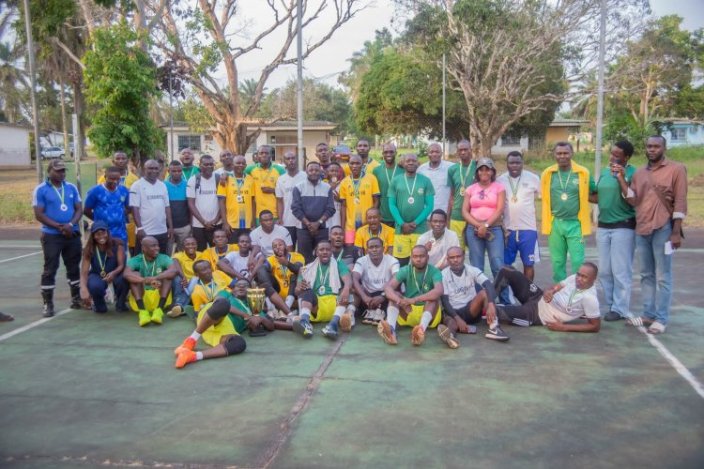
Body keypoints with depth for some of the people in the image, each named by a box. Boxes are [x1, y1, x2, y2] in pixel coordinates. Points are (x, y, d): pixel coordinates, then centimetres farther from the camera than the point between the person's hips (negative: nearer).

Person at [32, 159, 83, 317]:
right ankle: (48, 304, 5)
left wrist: (71, 224, -12)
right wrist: (59, 226, -17)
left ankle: (76, 299, 24)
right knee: (50, 269, -1)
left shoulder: (71, 188, 8)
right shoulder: (41, 190, -5)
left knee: (74, 267, 12)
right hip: (51, 236, -4)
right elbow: (39, 215, -10)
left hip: (73, 234, 4)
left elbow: (79, 209, 6)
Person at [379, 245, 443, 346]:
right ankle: (391, 330, -48)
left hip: (428, 312, -2)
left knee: (434, 296, -28)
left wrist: (414, 299, -43)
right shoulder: (405, 270, -4)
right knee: (394, 294, -20)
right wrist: (400, 300, -40)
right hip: (407, 313, 2)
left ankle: (422, 329, -56)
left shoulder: (434, 272, -11)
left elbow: (439, 291, -32)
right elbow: (387, 288, -19)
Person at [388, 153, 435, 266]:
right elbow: (392, 205, 2)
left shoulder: (426, 181, 4)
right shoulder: (395, 181, 6)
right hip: (401, 228, 0)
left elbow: (429, 205, 0)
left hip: (420, 228, 0)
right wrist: (402, 224, -9)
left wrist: (416, 223, -9)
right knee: (401, 261, 1)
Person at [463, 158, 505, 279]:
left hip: (494, 229, -2)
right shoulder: (470, 189, 11)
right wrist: (478, 225, -9)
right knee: (476, 267, 3)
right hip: (474, 230, 2)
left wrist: (486, 225, -14)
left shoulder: (499, 188, 6)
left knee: (498, 265, -10)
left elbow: (500, 210, -4)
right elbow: (464, 211, 5)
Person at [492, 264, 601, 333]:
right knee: (507, 271, -3)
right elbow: (555, 287, 6)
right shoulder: (574, 278, -7)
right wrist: (548, 292, -20)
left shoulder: (589, 298, -24)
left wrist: (564, 327, -18)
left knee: (501, 312, -21)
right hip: (539, 298, 6)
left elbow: (595, 326, -18)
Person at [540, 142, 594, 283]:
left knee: (578, 262, -2)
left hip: (575, 224, -2)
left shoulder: (583, 173, -4)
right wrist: (547, 223, 6)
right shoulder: (547, 174, 1)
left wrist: (579, 198, -5)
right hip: (555, 224, 2)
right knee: (557, 262, 11)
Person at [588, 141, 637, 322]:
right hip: (603, 226, 7)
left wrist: (621, 177, -21)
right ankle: (610, 304, 22)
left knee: (620, 271, -2)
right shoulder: (604, 172, 9)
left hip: (623, 227, -7)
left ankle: (620, 309, 8)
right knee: (604, 270, 11)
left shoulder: (632, 173, -10)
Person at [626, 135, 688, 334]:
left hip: (663, 229, -6)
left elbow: (680, 201, -7)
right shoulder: (639, 172, 13)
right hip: (641, 229, 6)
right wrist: (621, 180, -5)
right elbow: (634, 201, 7)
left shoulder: (676, 169, -2)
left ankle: (661, 319, 5)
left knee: (662, 277, -1)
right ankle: (648, 314, 20)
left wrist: (676, 232, -13)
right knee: (646, 275, 11)